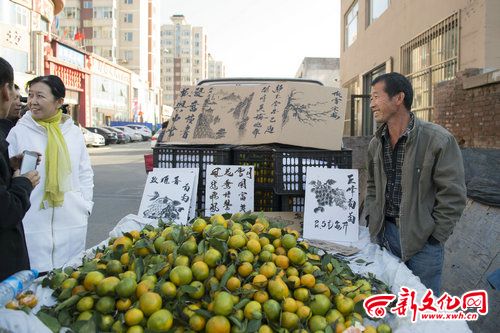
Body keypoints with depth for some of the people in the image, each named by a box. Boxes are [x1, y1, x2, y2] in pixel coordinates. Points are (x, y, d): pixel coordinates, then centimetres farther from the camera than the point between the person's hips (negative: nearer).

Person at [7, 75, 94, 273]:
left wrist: (86, 205, 5)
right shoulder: (18, 132, -2)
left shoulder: (74, 132, 6)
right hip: (33, 224, -2)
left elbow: (85, 173, 11)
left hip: (72, 223, 3)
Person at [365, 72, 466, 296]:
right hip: (384, 233, 5)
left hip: (422, 239, -5)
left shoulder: (438, 140, -15)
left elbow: (452, 195, -13)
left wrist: (434, 236, -12)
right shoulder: (376, 143, 4)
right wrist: (371, 221, 8)